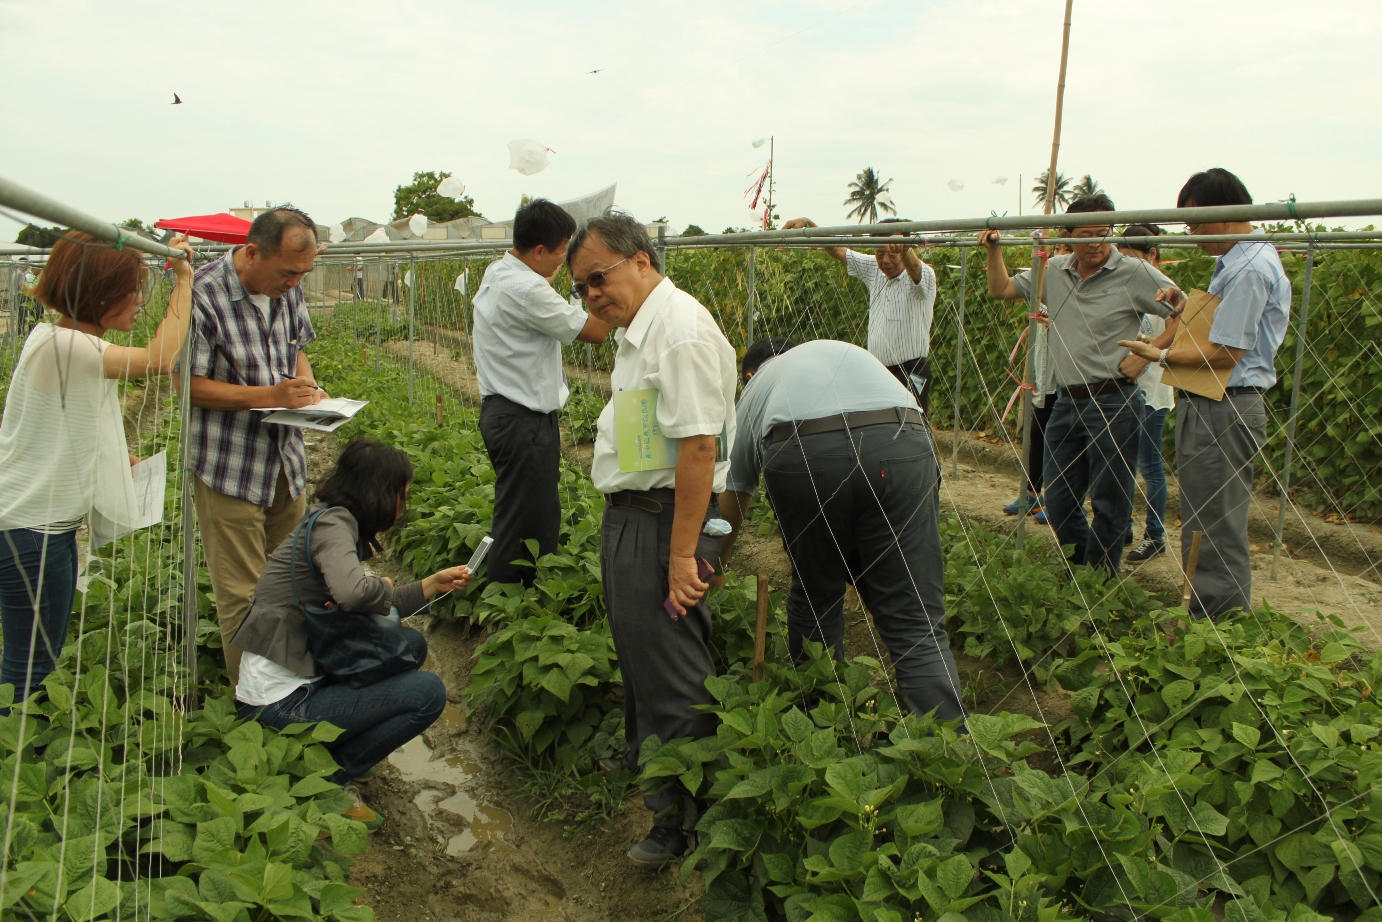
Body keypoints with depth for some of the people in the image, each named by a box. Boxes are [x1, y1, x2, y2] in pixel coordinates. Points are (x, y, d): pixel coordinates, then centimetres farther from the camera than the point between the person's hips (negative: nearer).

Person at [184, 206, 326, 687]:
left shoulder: (287, 288, 2)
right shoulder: (204, 295, -19)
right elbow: (189, 384, -17)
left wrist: (308, 389, -2)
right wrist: (271, 395, -23)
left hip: (287, 460, 7)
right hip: (230, 467, -7)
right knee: (242, 594, 2)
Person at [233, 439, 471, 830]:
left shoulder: (334, 523, 12)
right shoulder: (332, 523, -16)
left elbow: (377, 614, 14)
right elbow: (353, 593, -37)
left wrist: (434, 584, 14)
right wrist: (385, 587, -15)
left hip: (299, 678, 10)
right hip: (280, 705, -10)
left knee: (411, 644, 14)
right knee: (428, 692, -13)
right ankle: (328, 778, -3)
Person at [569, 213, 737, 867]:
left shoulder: (680, 330, -21)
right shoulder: (640, 329, 13)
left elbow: (697, 447, -26)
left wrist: (681, 554, -26)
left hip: (664, 521, -10)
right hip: (630, 517, 10)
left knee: (670, 670, 0)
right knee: (637, 648, 24)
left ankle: (685, 818, 15)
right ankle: (644, 761, 46)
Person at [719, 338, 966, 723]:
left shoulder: (754, 390, 34)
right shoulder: (845, 350, 41)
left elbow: (733, 500, 40)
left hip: (800, 454, -1)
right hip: (902, 444, 1)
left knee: (813, 603, 19)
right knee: (916, 622, 2)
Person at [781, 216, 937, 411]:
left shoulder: (923, 276, -11)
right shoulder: (873, 270, 8)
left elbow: (913, 266, -34)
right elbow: (837, 250, 11)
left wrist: (903, 247, -56)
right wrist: (807, 223, 2)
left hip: (912, 374, -6)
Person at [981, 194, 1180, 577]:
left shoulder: (1135, 274, -7)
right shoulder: (1053, 272, 7)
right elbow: (1001, 289, 18)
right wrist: (994, 249, 6)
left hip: (1113, 402, -5)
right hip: (1067, 401, 6)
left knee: (1109, 501, 3)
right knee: (1058, 498, 12)